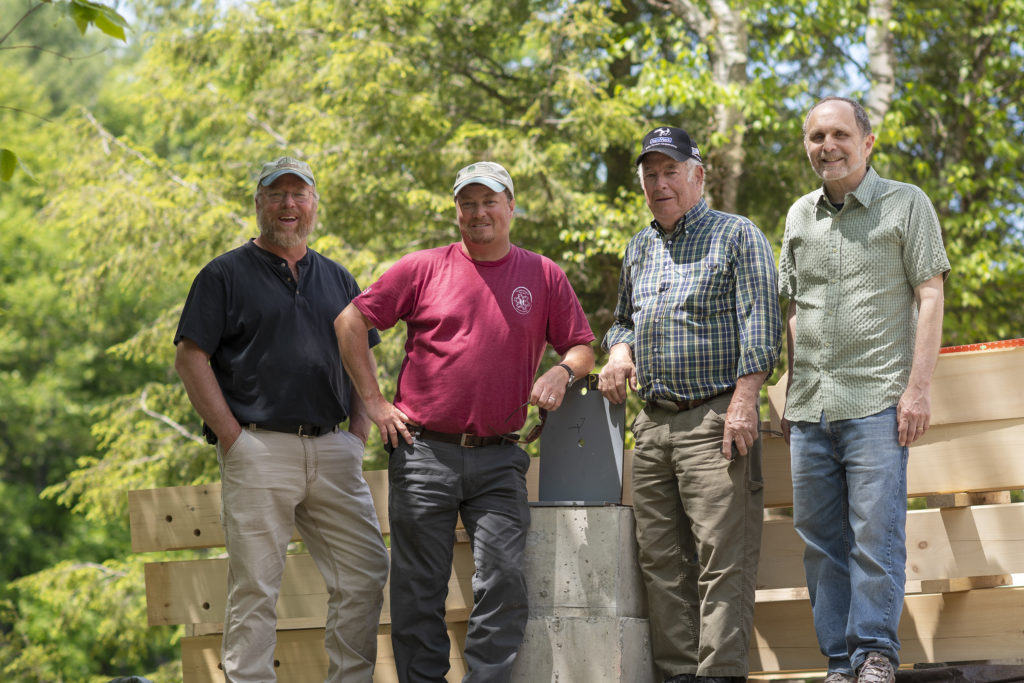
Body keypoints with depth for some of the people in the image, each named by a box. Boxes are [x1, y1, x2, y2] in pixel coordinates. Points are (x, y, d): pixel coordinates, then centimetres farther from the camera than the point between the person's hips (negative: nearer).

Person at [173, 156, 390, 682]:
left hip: (332, 448, 5)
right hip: (259, 449, -5)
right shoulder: (226, 274, 4)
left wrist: (359, 433, 8)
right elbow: (190, 358, -2)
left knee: (366, 575, 2)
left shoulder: (338, 280, 19)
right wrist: (233, 438, -10)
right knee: (254, 589, -5)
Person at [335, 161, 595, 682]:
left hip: (498, 458, 1)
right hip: (424, 452, -1)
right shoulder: (424, 268, 4)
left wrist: (562, 371, -9)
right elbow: (350, 321, 6)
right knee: (419, 591, 2)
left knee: (504, 579, -9)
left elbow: (582, 347, 14)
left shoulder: (543, 276, 9)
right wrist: (373, 400, 0)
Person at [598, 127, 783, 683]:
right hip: (652, 424, 7)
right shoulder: (639, 249, 21)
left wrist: (743, 400, -17)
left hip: (714, 422, -6)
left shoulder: (737, 236, 3)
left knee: (722, 558, -13)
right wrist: (618, 349, 10)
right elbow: (622, 318, 35)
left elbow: (760, 323, -7)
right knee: (661, 562, 3)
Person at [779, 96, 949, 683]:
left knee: (876, 538, -10)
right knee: (822, 545, 4)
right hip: (810, 410, 5)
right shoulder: (800, 216, 16)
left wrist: (919, 387, -11)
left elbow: (930, 298, -2)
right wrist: (789, 396, 16)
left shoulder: (906, 204, 3)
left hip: (876, 402, -5)